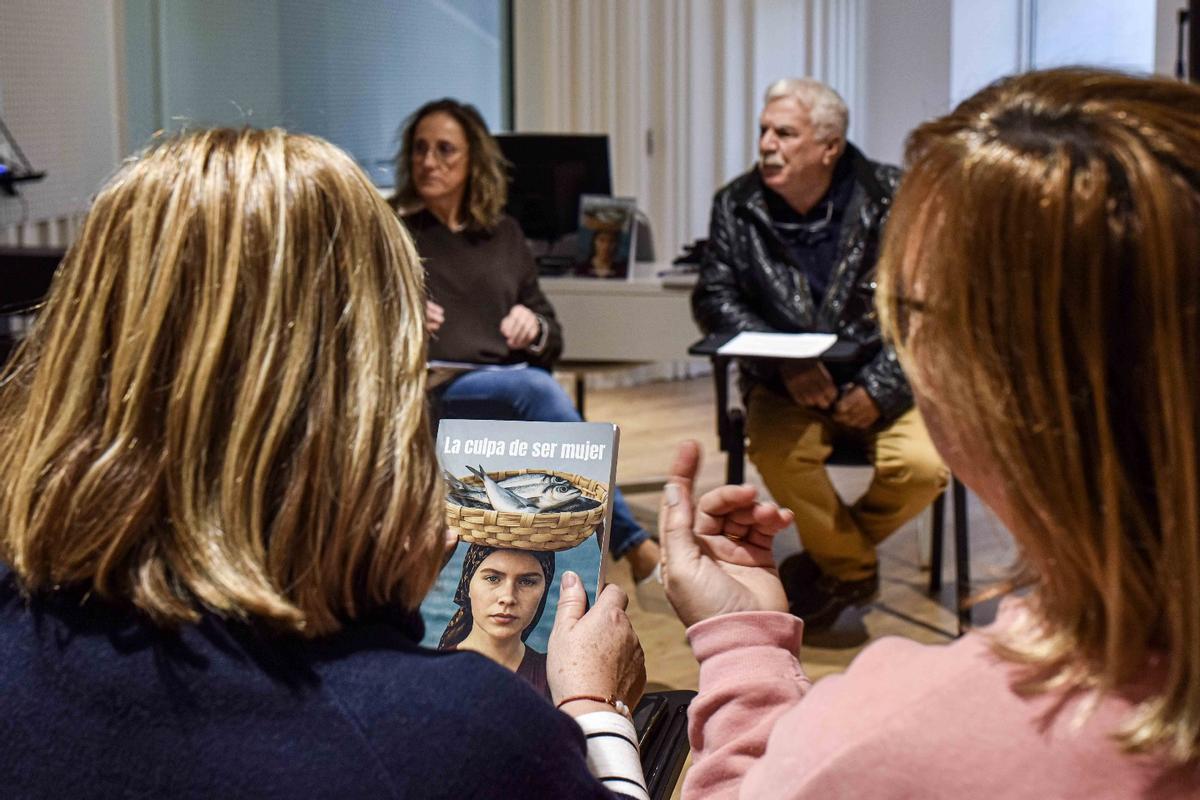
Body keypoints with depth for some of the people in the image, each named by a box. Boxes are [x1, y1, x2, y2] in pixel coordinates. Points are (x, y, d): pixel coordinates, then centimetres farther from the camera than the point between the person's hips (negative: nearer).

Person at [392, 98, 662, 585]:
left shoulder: (503, 234, 22)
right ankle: (636, 547, -37)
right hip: (432, 387, -3)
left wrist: (534, 327, -1)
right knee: (536, 389, -34)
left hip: (511, 377, 3)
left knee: (538, 388, -35)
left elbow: (553, 341, 23)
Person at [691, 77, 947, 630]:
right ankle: (853, 569, -1)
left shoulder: (893, 198, -6)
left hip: (882, 380, -1)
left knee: (922, 466, -27)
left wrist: (880, 388, -17)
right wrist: (787, 364, -17)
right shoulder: (737, 205, 1)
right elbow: (714, 299, -1)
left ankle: (831, 564, 5)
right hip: (786, 382, 1)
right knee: (776, 453, -31)